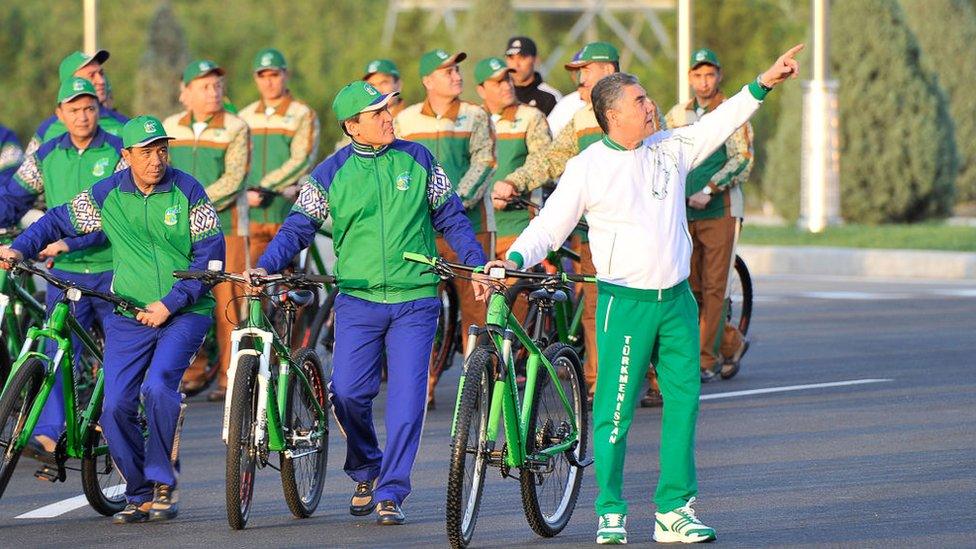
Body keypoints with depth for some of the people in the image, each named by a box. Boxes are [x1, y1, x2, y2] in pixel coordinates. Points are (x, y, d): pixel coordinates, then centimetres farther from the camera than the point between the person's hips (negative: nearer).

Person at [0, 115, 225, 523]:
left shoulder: (187, 192, -7)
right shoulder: (107, 195, 0)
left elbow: (210, 256, -8)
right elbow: (59, 220, 13)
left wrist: (171, 303, -15)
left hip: (184, 312, -3)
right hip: (129, 315, 3)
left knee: (158, 386, -26)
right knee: (116, 405, -7)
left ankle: (163, 482, -9)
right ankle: (139, 495, 9)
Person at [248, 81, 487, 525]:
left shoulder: (416, 159, 6)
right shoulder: (330, 175, 3)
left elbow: (450, 217, 12)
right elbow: (298, 227, 3)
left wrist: (477, 265, 5)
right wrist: (265, 266, -13)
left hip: (415, 300, 0)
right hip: (358, 300, 0)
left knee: (406, 396, -7)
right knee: (348, 393, -7)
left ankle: (390, 492, 0)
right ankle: (366, 471, 20)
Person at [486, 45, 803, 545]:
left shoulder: (670, 148, 8)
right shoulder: (587, 168, -4)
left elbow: (720, 123, 19)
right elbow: (549, 227, -2)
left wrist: (764, 84, 13)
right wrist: (516, 259, -18)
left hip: (677, 299, 5)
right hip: (625, 302, -5)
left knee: (683, 403, 4)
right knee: (616, 410, -5)